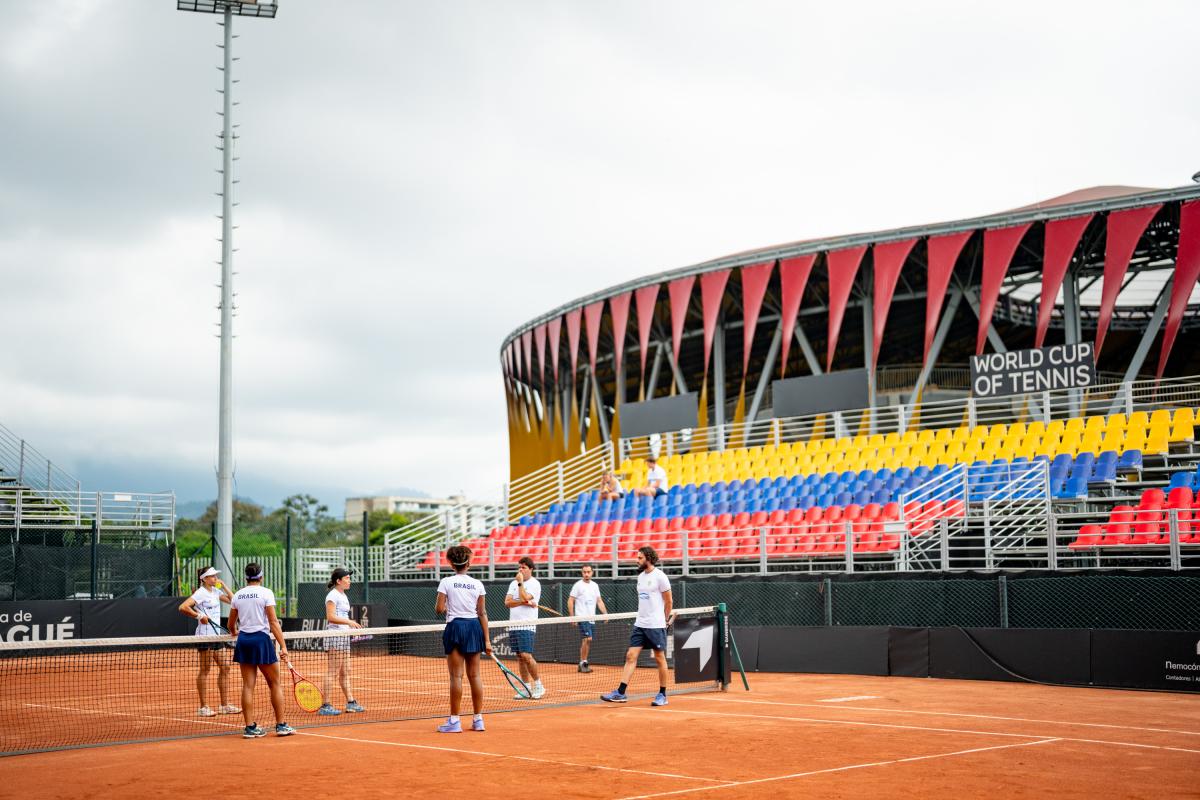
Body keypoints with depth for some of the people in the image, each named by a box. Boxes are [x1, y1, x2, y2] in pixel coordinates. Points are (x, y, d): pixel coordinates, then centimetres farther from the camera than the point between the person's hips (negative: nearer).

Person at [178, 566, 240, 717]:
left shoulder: (215, 591, 13)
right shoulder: (200, 593, -12)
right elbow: (183, 607, -21)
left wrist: (223, 586, 10)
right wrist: (199, 616, -21)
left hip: (217, 634, 9)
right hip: (205, 635, -9)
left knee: (225, 667, 8)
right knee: (205, 670, -3)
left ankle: (225, 705, 14)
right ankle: (203, 707, 3)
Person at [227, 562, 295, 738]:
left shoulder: (237, 595, 8)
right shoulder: (266, 593, -6)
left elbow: (231, 625, 17)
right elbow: (273, 622, -12)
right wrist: (283, 646, -12)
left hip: (243, 641, 4)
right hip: (261, 639, -4)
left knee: (248, 686, 6)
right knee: (275, 684, 7)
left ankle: (250, 727, 5)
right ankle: (281, 725, 9)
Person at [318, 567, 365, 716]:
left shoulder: (343, 596, 17)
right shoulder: (332, 595, -11)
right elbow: (331, 617, -20)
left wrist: (351, 625, 11)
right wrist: (349, 622, -26)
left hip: (344, 637, 9)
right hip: (334, 637, -9)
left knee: (345, 672, 11)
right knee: (332, 672, -7)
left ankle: (351, 703, 15)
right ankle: (325, 706, -4)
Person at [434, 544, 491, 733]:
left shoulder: (446, 582, -4)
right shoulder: (477, 584, 4)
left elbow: (439, 609, -6)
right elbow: (482, 613, 4)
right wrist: (487, 639, 6)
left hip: (455, 627, -3)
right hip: (474, 627, 3)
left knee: (456, 676, -1)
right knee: (474, 675, 9)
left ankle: (454, 721, 0)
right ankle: (478, 719, 13)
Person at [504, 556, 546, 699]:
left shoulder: (534, 584, -4)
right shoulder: (513, 584, 14)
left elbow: (524, 598, -18)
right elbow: (507, 602, 1)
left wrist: (520, 582, -10)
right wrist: (525, 602, -11)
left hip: (526, 626, -6)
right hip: (513, 625, 6)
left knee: (526, 656, -14)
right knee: (520, 657, 7)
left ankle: (538, 685, -2)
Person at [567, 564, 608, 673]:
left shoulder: (595, 585, 13)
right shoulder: (578, 585, -4)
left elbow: (599, 601, 15)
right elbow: (570, 601, -5)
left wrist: (605, 614, 3)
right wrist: (572, 616, -12)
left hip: (592, 618, 6)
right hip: (582, 617, -6)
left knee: (587, 641, 8)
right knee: (587, 639, -17)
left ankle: (582, 664, 16)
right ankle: (584, 663, -9)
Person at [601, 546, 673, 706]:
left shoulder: (659, 576, -9)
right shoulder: (641, 576, 13)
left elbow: (668, 602, -3)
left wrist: (665, 620, 5)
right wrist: (643, 617, 13)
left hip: (656, 626, -7)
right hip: (639, 625, 7)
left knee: (660, 659, 3)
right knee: (631, 656, -1)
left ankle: (662, 695, 13)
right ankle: (621, 693, -5)